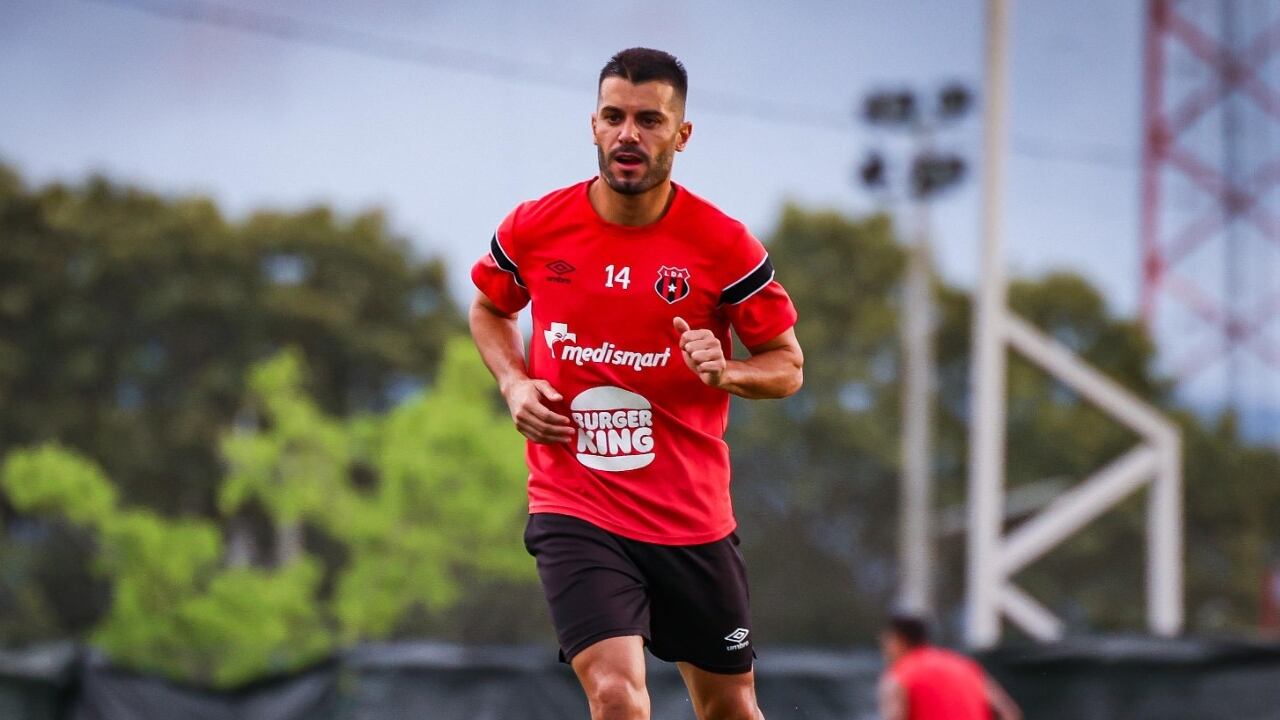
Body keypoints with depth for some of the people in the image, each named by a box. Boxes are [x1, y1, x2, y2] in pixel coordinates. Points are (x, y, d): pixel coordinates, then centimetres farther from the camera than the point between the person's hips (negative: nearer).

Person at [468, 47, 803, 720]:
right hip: (572, 509, -1)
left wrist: (725, 371, -19)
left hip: (694, 518, 1)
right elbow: (489, 308, 19)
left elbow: (787, 366, 3)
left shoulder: (724, 244, -7)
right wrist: (514, 383, 0)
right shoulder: (533, 228, -3)